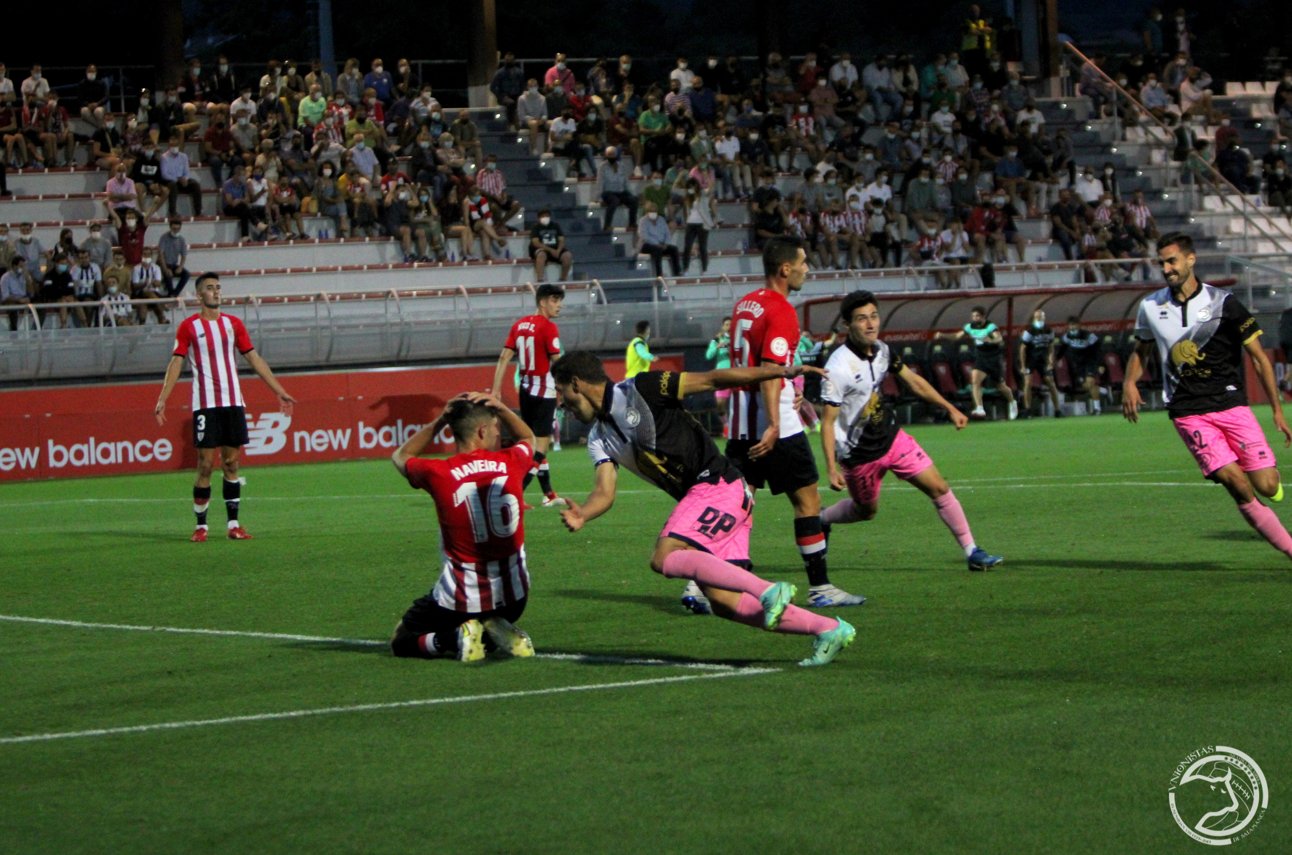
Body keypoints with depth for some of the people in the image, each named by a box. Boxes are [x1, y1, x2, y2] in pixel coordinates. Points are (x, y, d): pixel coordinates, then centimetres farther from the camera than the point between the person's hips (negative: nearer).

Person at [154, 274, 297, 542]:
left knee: (231, 463, 4)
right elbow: (176, 363, -3)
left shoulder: (233, 324, 10)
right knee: (205, 464, -5)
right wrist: (162, 398, -13)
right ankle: (201, 526, 3)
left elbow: (254, 359, 14)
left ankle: (234, 524, 8)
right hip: (205, 405, -3)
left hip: (233, 402, 3)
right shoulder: (189, 326, 0)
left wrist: (279, 391, 12)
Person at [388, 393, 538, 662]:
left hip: (460, 600, -3)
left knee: (401, 643, 18)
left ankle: (453, 639, -8)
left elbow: (401, 456, 12)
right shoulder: (510, 463, -8)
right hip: (512, 597, 3)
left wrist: (440, 420, 5)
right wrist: (500, 408, 6)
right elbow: (528, 438, 21)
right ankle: (498, 630, 3)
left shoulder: (439, 474, -14)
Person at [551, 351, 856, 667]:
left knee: (665, 559, -24)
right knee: (723, 601, 0)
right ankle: (829, 629, 6)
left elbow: (709, 380, -10)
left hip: (716, 485, -9)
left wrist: (780, 370, -15)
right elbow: (605, 492, 5)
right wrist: (582, 515, -19)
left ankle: (767, 590, -27)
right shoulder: (599, 439, 16)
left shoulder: (638, 390, -7)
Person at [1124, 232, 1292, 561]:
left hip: (1231, 404, 0)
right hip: (1188, 412, 0)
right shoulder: (1151, 306, 7)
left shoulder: (1222, 303, -1)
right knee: (1238, 485, -17)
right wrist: (1130, 383, 4)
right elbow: (1141, 351, 25)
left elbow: (1258, 357, 3)